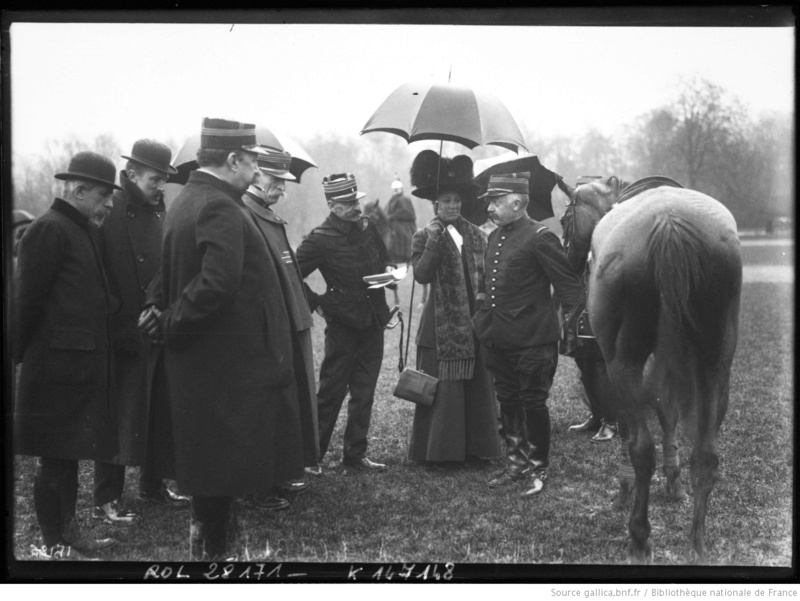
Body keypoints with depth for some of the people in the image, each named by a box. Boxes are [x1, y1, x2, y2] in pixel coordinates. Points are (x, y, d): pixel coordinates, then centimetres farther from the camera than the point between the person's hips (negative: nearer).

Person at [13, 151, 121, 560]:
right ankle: (54, 546, 6)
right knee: (54, 458, -1)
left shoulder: (82, 231, 16)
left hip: (81, 365, 9)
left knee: (68, 456, 16)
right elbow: (28, 299, -13)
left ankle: (68, 534, 25)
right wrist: (22, 354, -8)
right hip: (57, 366, -9)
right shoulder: (49, 230, -13)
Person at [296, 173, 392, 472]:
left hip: (373, 321, 6)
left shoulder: (367, 227, 6)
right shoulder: (320, 239, -12)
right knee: (331, 391, -1)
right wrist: (317, 302, -10)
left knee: (364, 392, 10)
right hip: (343, 324, -6)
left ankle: (355, 453, 19)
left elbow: (384, 258, 22)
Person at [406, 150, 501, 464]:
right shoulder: (425, 236, -1)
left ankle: (475, 447, 16)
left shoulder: (475, 235, 11)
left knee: (477, 388, 7)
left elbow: (485, 272, 15)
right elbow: (421, 274, -15)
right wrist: (434, 239, -19)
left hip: (474, 325, 4)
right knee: (443, 393, -4)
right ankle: (438, 452, 4)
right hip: (442, 328, -4)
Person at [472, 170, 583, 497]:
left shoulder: (540, 238, -14)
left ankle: (537, 469, 17)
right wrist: (484, 318, 15)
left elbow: (567, 284, -14)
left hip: (532, 341, -8)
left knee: (532, 403, 4)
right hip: (499, 340, 8)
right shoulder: (495, 237, 10)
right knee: (508, 403, 15)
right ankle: (515, 463, 28)